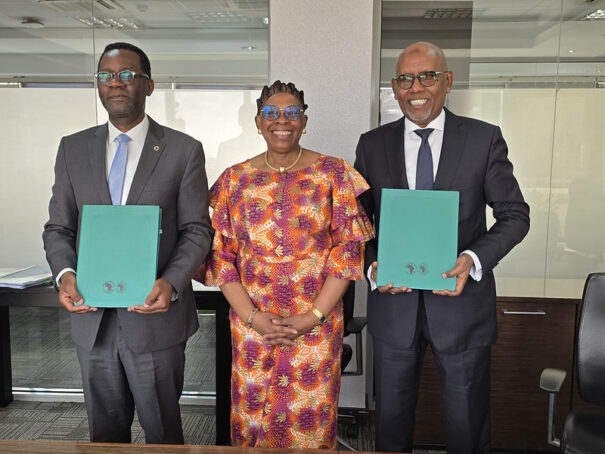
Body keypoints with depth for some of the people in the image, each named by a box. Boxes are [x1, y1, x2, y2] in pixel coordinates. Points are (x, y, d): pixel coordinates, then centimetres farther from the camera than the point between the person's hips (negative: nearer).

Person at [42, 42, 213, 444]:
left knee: (163, 432, 14)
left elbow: (197, 230, -4)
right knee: (105, 433, 20)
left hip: (155, 314, -3)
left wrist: (172, 283, -20)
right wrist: (65, 273, -11)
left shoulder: (184, 150, -4)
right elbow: (58, 227, 9)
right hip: (92, 317, 3)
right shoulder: (73, 148, 7)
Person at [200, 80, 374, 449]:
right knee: (252, 416, 15)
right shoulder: (234, 179, 2)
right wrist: (254, 317, -9)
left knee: (312, 421, 11)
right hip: (252, 325, 2)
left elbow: (349, 249, -6)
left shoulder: (333, 173, -2)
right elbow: (220, 253, 1)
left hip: (318, 324, -1)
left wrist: (313, 316, -12)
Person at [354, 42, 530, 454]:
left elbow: (515, 214, -1)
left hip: (462, 302, -1)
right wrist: (372, 266, -14)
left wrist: (474, 259, -18)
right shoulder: (372, 144, 2)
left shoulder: (484, 139, -3)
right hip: (393, 303, 2)